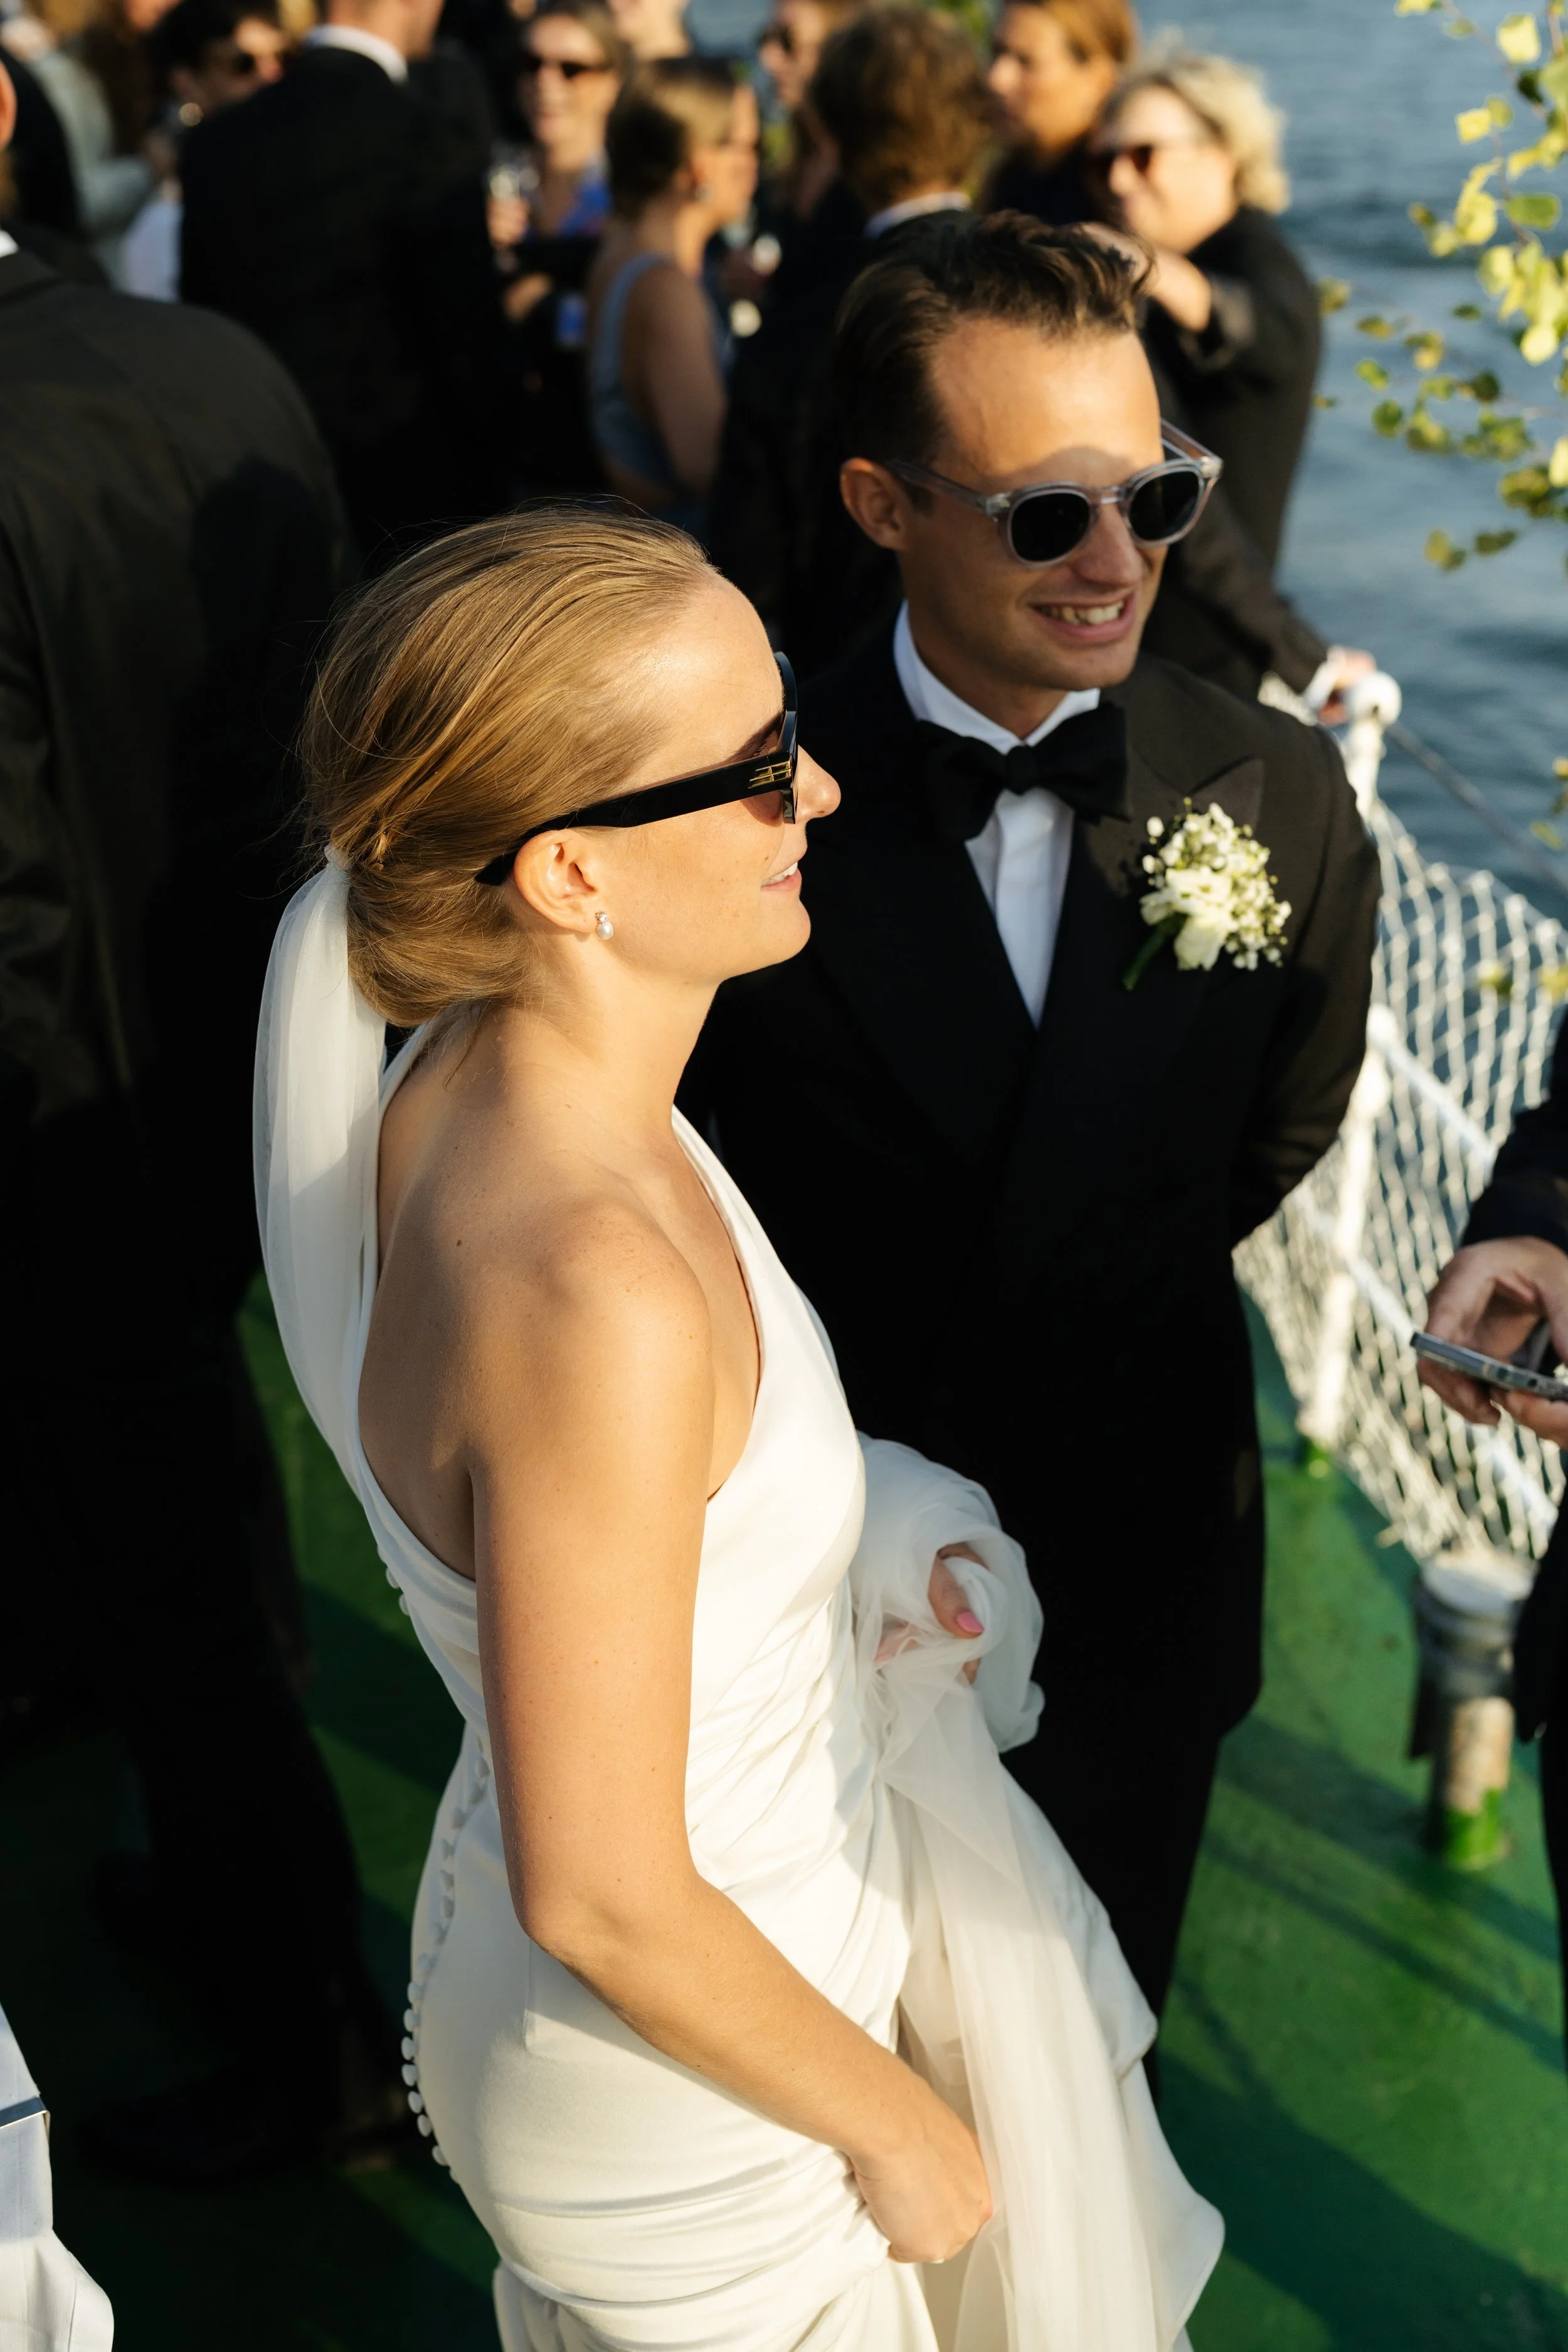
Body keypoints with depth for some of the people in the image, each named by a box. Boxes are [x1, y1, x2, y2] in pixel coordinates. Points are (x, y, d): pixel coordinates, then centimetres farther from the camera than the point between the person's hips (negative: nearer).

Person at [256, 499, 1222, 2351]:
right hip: (673, 2099, -7)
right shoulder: (596, 1292, -38)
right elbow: (602, 1898, -29)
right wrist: (900, 2124, -14)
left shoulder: (470, 1073, -12)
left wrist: (862, 1548, -3)